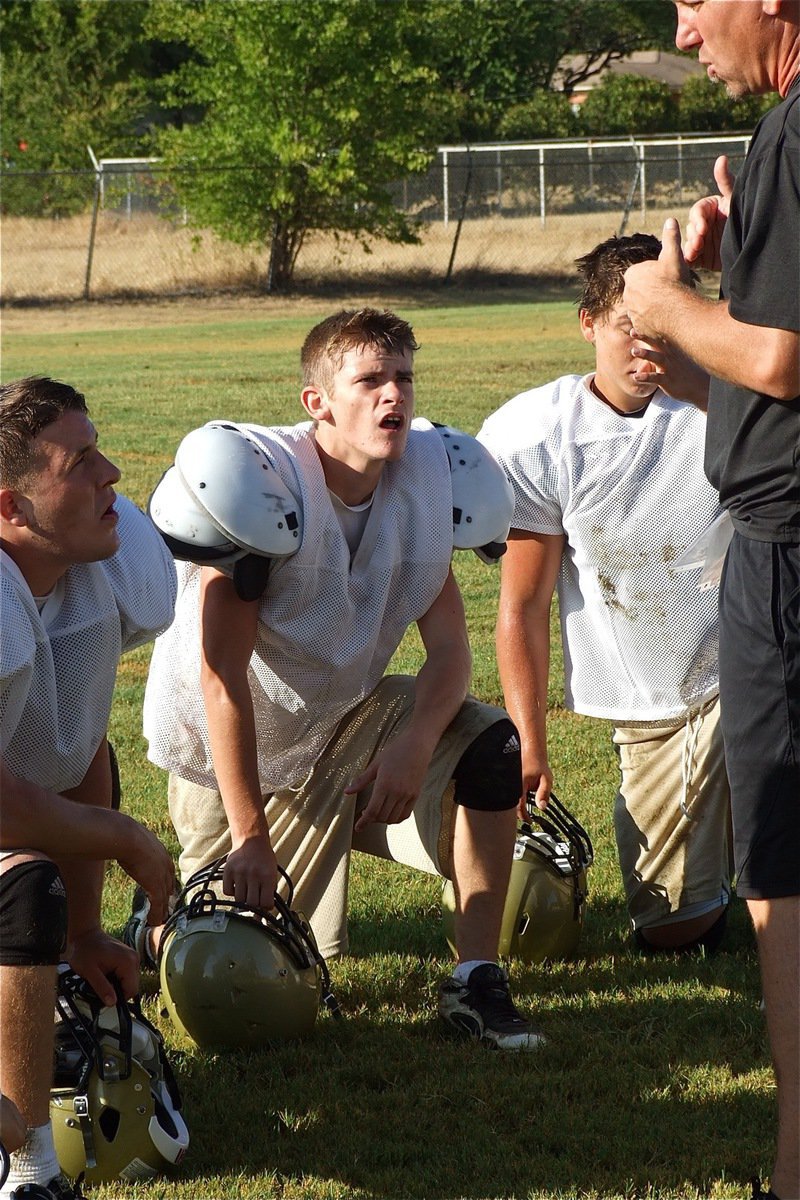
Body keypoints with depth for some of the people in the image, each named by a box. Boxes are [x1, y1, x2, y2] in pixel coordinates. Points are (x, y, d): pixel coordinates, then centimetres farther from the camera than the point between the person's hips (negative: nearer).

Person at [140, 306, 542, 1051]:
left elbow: (449, 647, -10)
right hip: (232, 746, -5)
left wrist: (415, 744, -31)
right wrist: (249, 837, -28)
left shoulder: (424, 475, -10)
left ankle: (475, 981, -13)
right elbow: (221, 677, -27)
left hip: (346, 715, 5)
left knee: (491, 747, -20)